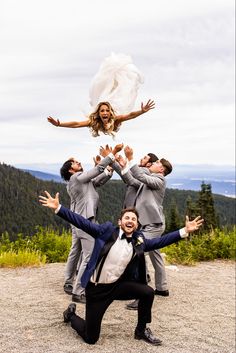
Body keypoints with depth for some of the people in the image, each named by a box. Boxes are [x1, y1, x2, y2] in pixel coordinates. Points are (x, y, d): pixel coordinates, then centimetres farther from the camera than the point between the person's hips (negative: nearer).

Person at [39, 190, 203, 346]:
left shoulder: (139, 240, 1)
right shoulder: (107, 230, -11)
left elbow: (159, 242, 3)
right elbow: (82, 222, -14)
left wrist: (184, 231, -5)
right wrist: (58, 208, -22)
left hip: (117, 285, 4)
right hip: (97, 288, -4)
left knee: (148, 292, -12)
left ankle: (141, 330, 14)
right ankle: (71, 314, 34)